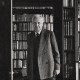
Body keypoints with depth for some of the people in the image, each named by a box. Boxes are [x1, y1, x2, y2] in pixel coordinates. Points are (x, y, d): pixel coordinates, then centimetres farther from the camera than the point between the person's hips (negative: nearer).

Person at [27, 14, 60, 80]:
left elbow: (56, 52, 0)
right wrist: (29, 71, 13)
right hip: (33, 71, 4)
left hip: (47, 69, -4)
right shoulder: (30, 36, 12)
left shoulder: (50, 34, -2)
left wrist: (57, 67, -5)